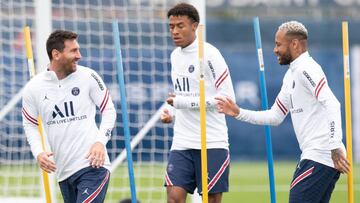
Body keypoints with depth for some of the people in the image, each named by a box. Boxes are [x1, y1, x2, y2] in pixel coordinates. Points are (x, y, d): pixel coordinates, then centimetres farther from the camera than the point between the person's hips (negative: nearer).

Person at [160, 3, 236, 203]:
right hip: (182, 143, 6)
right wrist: (171, 113, 5)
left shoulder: (210, 55, -10)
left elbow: (227, 98, -15)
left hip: (212, 143, -6)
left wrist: (182, 102, -17)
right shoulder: (175, 55, 13)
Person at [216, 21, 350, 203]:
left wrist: (335, 146, -29)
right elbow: (275, 116, 26)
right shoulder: (291, 75, 20)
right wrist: (238, 113, 18)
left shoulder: (306, 69, -12)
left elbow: (332, 105, -23)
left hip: (319, 158, -10)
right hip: (314, 156, 10)